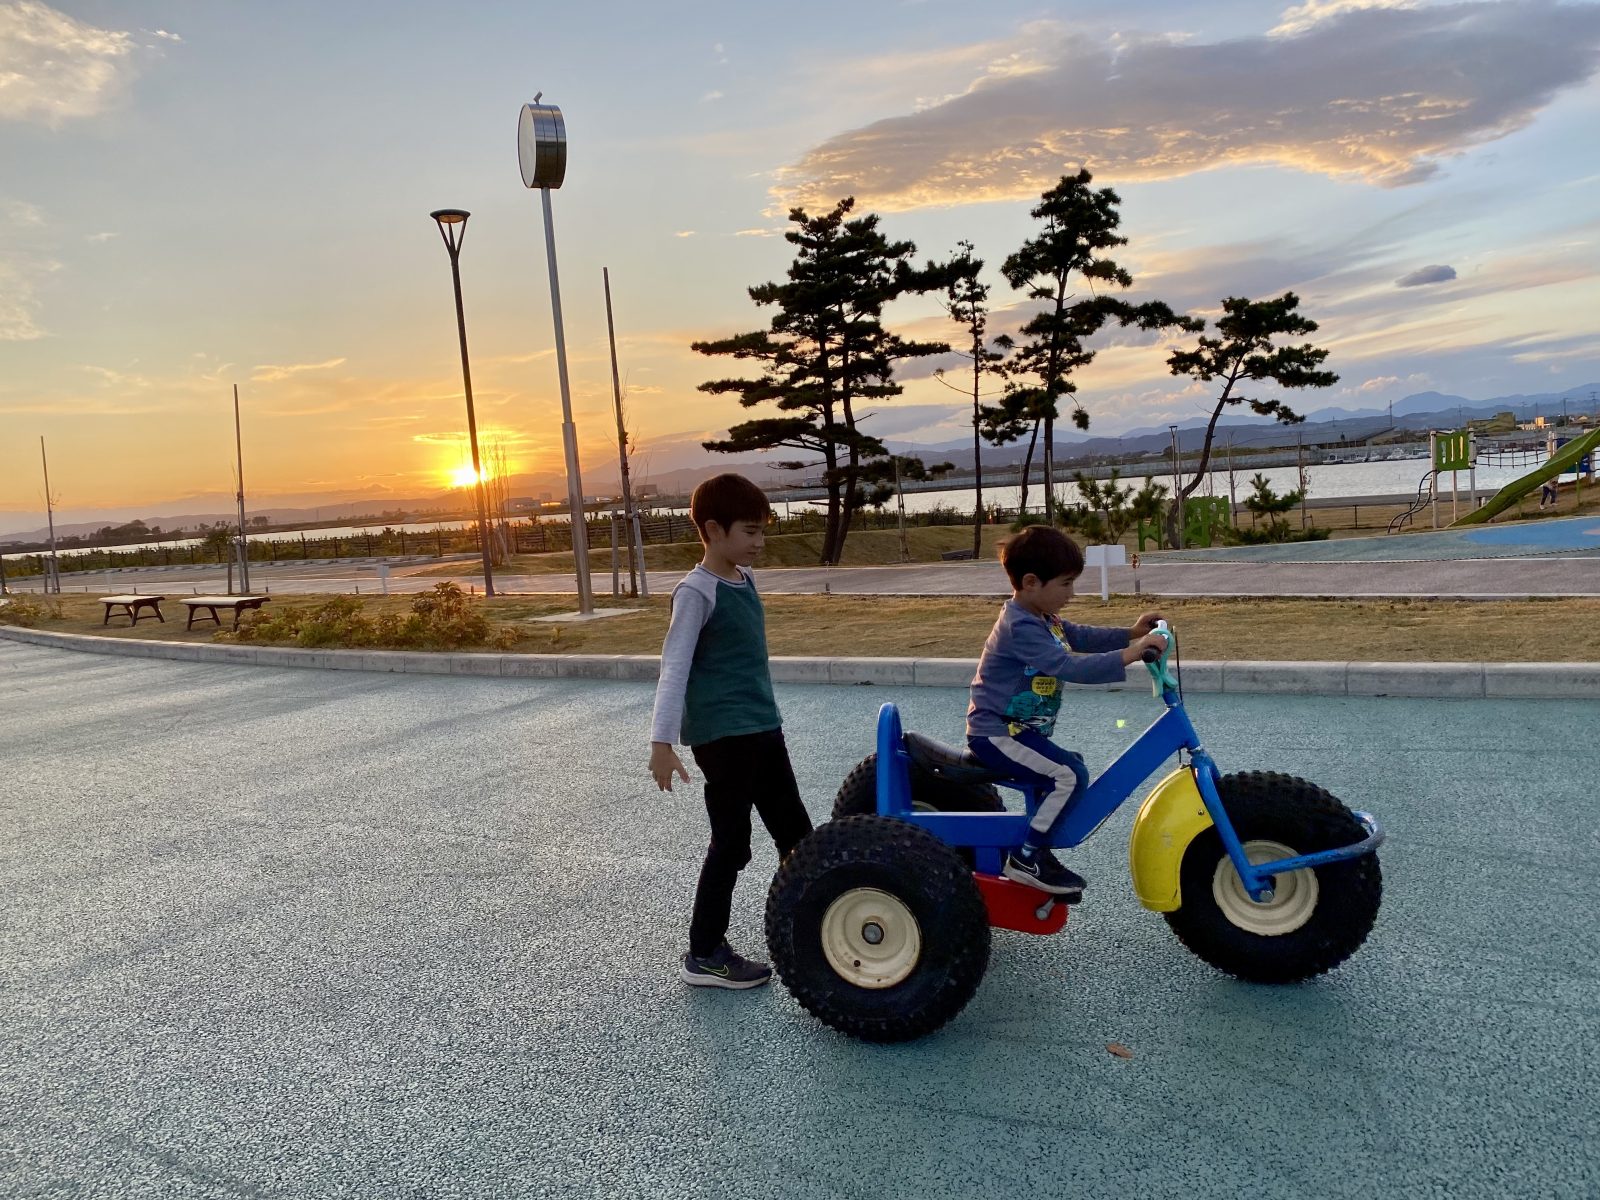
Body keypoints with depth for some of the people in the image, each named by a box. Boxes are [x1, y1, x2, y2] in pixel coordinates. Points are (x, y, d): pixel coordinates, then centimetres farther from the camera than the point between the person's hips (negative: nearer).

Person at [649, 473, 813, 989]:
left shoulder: (744, 579, 9)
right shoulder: (697, 592, -16)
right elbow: (674, 668, -20)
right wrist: (662, 742, -24)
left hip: (762, 728, 9)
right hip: (722, 735, -9)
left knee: (795, 831, 15)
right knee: (731, 844, 0)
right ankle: (704, 954, 15)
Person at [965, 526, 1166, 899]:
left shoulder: (1041, 618, 11)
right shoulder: (1021, 627, -22)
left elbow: (1080, 636, 18)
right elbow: (1070, 667, -31)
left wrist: (1130, 634, 6)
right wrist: (1128, 655, -32)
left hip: (1016, 729, 11)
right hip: (996, 734, -11)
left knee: (1073, 768, 16)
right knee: (1068, 775, -21)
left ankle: (1036, 852, 19)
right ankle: (1026, 858, -11)